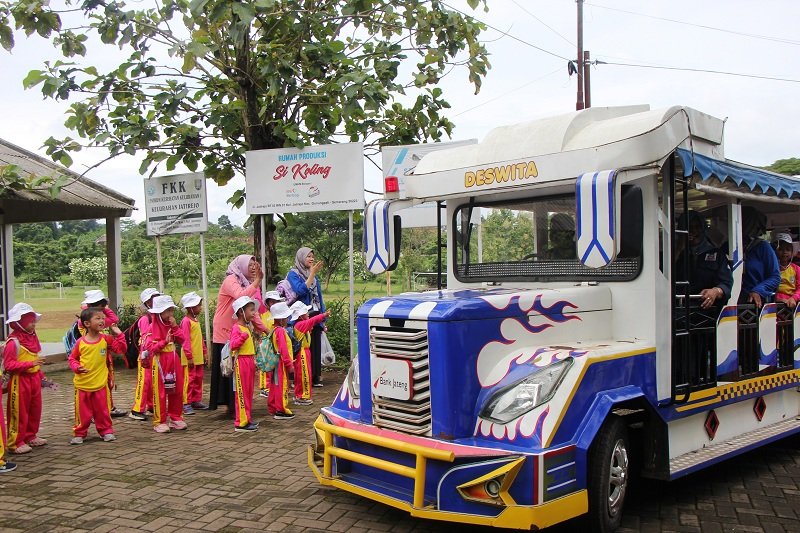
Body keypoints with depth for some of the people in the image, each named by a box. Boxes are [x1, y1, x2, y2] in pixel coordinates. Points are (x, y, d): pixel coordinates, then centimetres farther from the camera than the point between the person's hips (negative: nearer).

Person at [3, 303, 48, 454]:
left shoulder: (32, 337, 8)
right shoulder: (13, 342, -17)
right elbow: (8, 365, -22)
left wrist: (40, 375, 18)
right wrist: (31, 364, -27)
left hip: (34, 378, 8)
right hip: (20, 380, -8)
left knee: (35, 410, 15)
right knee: (19, 412, 0)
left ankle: (30, 436, 29)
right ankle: (16, 442, 9)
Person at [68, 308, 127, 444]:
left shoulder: (106, 339, -3)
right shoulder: (80, 342, -5)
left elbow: (121, 349, -6)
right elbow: (72, 358, 5)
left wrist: (119, 334, -15)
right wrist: (77, 367, -13)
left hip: (100, 383, 1)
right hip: (82, 383, -1)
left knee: (102, 410, 10)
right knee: (83, 412, 8)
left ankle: (106, 431, 23)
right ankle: (79, 433, 22)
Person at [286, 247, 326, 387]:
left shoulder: (314, 276, 16)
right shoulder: (293, 274, -3)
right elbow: (301, 290, -20)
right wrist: (312, 273, -19)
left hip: (315, 316, 6)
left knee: (315, 346, 5)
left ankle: (315, 377, 12)